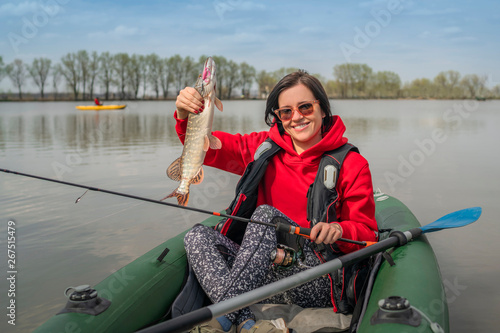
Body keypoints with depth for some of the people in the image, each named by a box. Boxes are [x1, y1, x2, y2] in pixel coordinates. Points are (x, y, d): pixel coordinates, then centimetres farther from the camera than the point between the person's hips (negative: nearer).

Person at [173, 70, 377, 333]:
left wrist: (338, 230, -23)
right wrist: (186, 116, -10)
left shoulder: (351, 165, 0)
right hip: (262, 274, 5)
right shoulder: (264, 148, 10)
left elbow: (367, 234, 0)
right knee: (198, 235, -16)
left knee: (266, 214, -27)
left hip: (317, 287, -4)